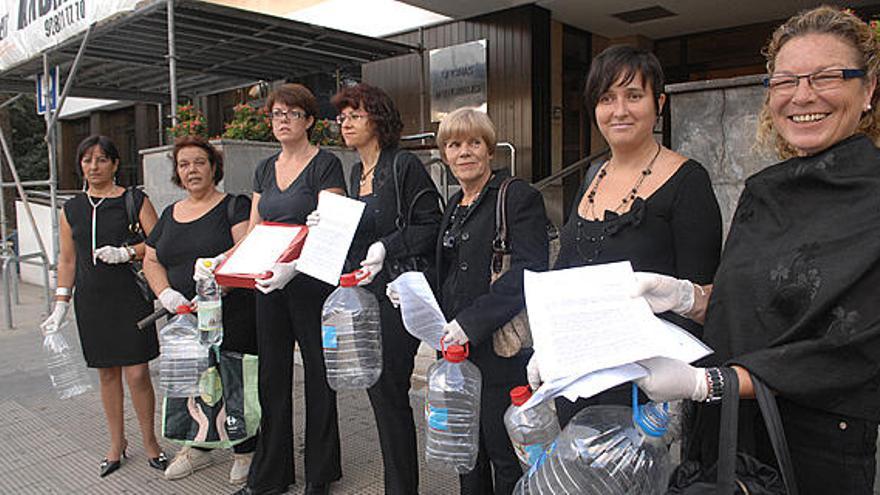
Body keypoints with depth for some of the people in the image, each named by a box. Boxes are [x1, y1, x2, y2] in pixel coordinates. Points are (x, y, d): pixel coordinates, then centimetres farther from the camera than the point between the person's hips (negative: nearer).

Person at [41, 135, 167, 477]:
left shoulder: (135, 200, 1)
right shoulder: (72, 209, 12)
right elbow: (67, 260, 14)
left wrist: (127, 252, -19)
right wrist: (61, 303, 9)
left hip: (130, 297, -4)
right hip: (91, 301, 4)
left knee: (137, 373, -4)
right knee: (107, 373, 10)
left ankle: (150, 441, 15)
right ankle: (117, 443, 26)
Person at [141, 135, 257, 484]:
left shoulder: (234, 206, -1)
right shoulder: (169, 215, 17)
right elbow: (151, 261, 15)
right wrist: (165, 292, -4)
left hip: (233, 314, -5)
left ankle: (245, 452, 17)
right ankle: (198, 447, 33)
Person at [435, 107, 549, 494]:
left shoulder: (518, 197, -10)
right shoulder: (455, 205, 15)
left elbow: (529, 271, -22)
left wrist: (471, 321, -26)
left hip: (502, 351, -7)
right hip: (457, 348, 8)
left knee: (506, 456, 6)